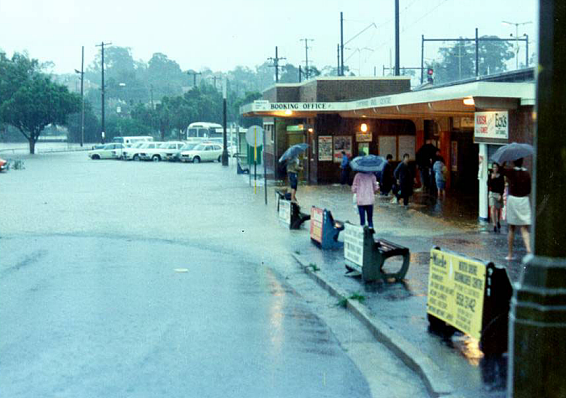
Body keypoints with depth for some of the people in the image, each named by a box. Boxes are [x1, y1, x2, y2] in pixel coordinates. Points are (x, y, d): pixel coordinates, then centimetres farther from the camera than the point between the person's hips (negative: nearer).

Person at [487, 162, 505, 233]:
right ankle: (494, 225, -15)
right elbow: (488, 185, -4)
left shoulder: (501, 176, 0)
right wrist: (491, 178, -18)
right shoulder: (490, 175, 3)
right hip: (492, 193, 0)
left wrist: (501, 195, -11)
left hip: (499, 194, 0)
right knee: (493, 208, -14)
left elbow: (503, 186, -2)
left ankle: (497, 222, 39)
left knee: (498, 209, 12)